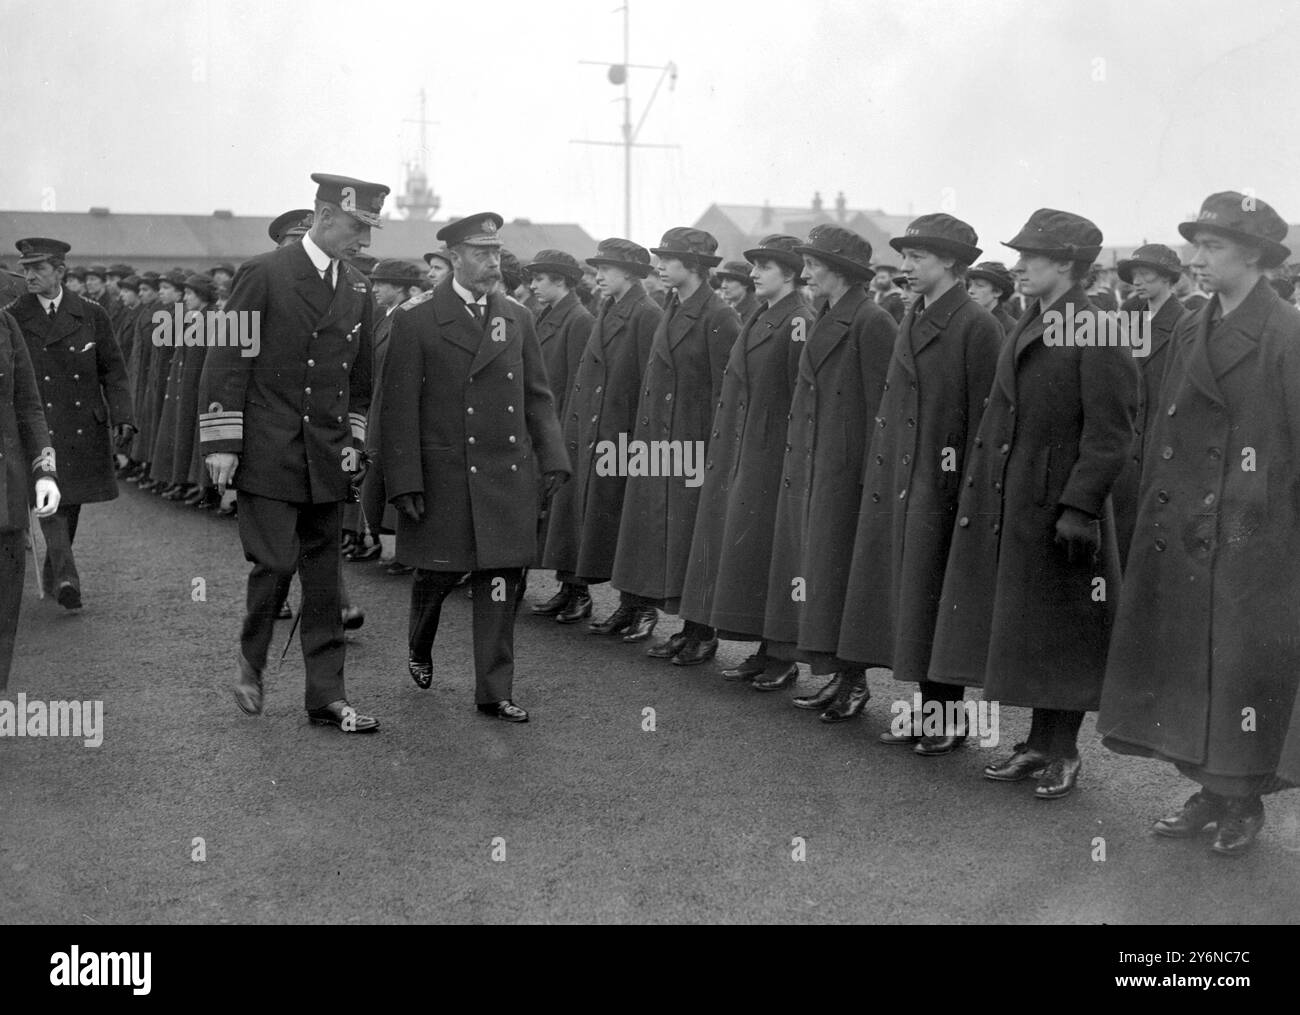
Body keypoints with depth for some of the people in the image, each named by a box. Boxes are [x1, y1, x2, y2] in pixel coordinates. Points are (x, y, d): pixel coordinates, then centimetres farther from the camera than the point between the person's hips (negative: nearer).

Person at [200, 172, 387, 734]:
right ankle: (251, 665, 17)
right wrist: (222, 441, -10)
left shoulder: (357, 289, 11)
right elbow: (226, 361, -7)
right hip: (268, 452, -5)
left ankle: (327, 696, 12)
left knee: (324, 575, 6)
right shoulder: (263, 275, -6)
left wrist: (354, 441, 10)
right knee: (275, 562, -9)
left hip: (327, 457, 5)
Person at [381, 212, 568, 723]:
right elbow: (400, 408, -7)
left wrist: (551, 460, 4)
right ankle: (419, 648, 39)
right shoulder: (416, 321, -4)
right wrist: (405, 483, -11)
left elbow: (538, 397, 14)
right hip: (444, 474, -3)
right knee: (438, 572, 8)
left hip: (509, 474, 4)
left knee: (502, 581, 3)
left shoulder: (517, 319, 10)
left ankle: (494, 692, 11)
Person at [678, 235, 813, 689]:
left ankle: (782, 658, 5)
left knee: (765, 550, -5)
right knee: (739, 546, 10)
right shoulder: (757, 319, 15)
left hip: (773, 452, -9)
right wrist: (722, 446, 14)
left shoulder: (798, 322, -12)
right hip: (740, 454, 9)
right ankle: (764, 652, 19)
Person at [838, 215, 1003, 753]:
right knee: (909, 601, 12)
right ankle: (926, 709, 22)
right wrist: (882, 481, 13)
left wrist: (970, 493, -15)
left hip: (944, 487, -8)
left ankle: (948, 718, 11)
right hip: (902, 485, 8)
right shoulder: (913, 321, 14)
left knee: (936, 603, -1)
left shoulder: (977, 326, -11)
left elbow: (984, 416, -13)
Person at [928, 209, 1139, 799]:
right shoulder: (1026, 328, 12)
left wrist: (1080, 507, -20)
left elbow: (1110, 435, -16)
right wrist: (980, 487, 13)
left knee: (1062, 636, 3)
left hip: (1059, 506, -8)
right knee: (1021, 630, 13)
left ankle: (1063, 753, 16)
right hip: (1008, 506, 8)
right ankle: (1039, 744, 25)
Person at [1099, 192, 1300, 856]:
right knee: (1189, 663, 11)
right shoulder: (1190, 333, 11)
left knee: (1244, 667, 2)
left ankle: (1244, 802, 18)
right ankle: (1211, 791, 25)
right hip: (1184, 535, 7)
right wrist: (1152, 515, 10)